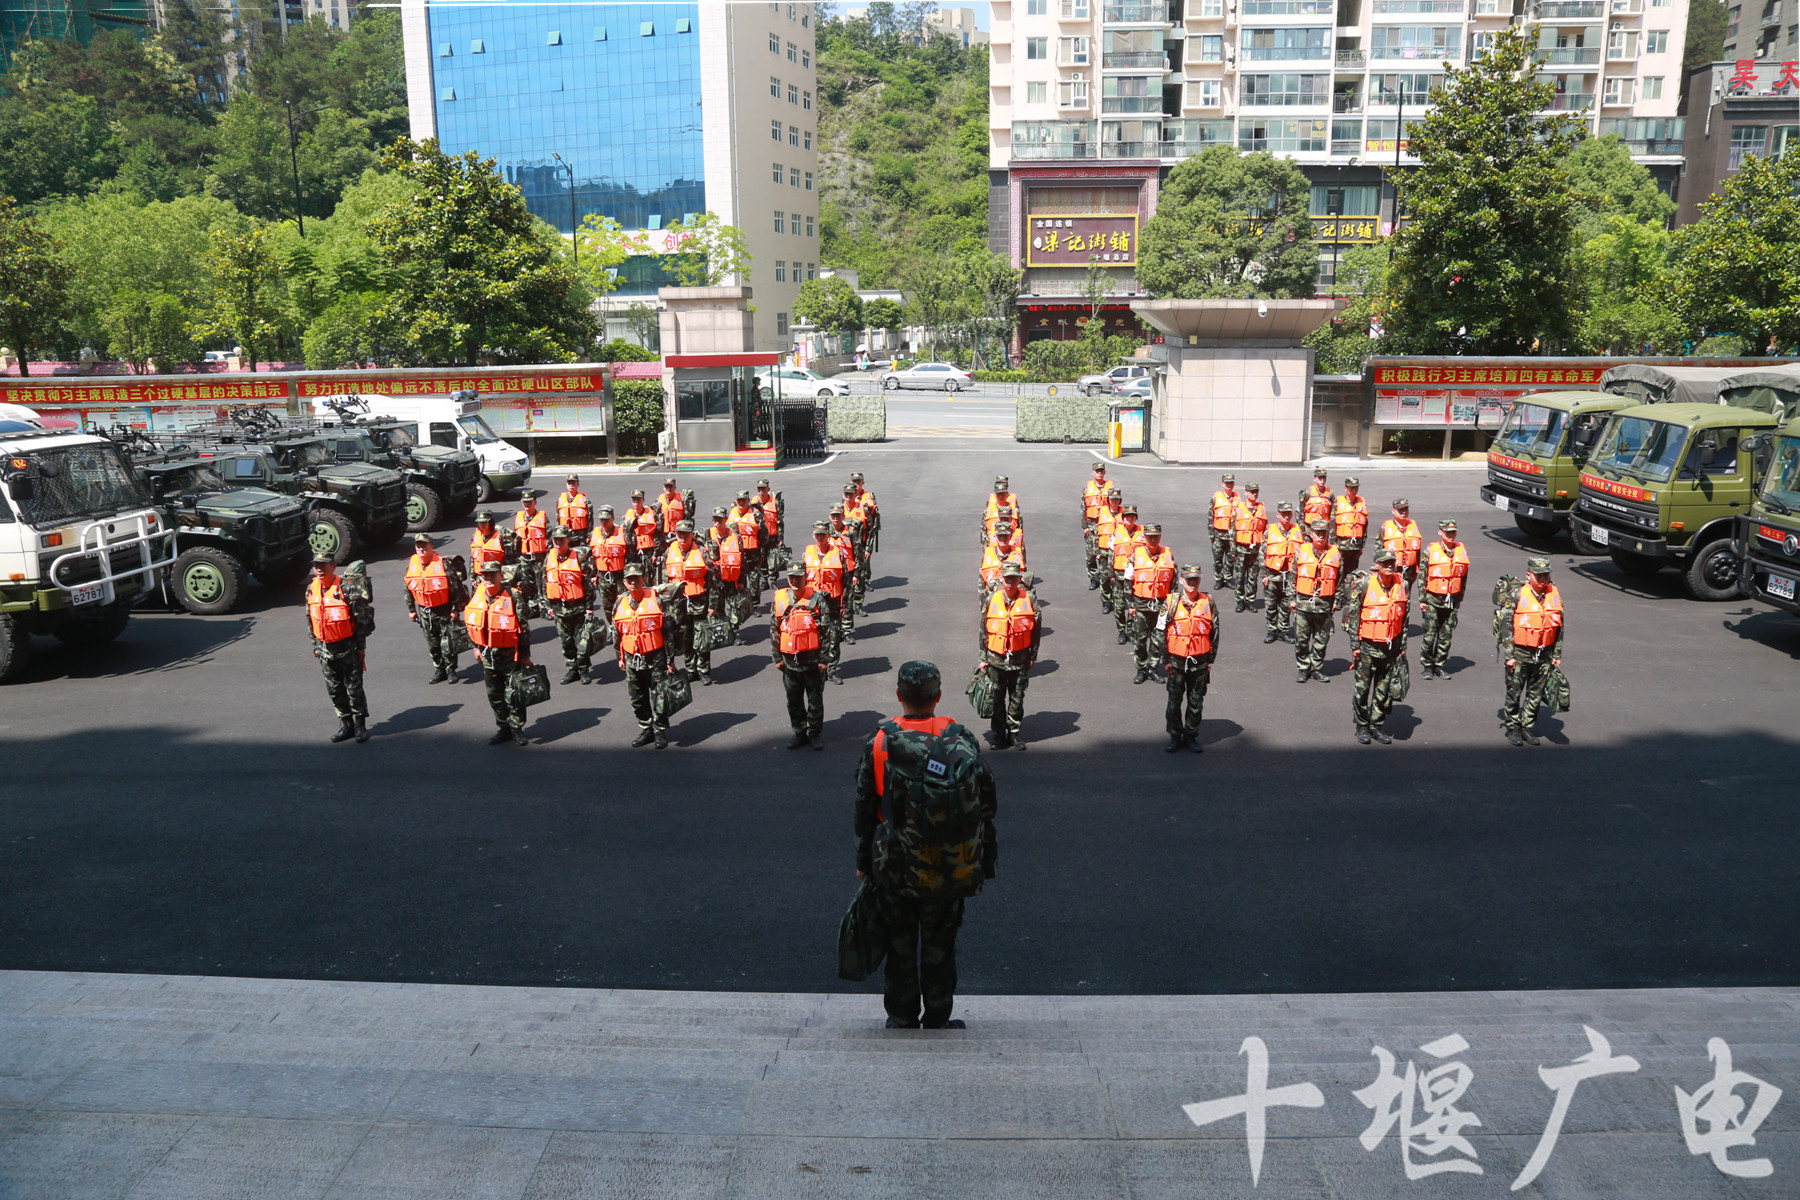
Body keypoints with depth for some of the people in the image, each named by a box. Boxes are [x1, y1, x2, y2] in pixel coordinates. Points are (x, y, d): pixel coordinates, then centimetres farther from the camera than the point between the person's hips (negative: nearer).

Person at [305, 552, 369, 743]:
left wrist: (360, 646, -9)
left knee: (354, 689, 2)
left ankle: (360, 726, 14)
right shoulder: (311, 590, 3)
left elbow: (359, 618, -9)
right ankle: (346, 725, 22)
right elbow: (310, 620, 12)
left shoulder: (344, 588, -13)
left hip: (347, 648, -5)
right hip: (325, 649, 5)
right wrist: (315, 646, 11)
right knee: (334, 690, 10)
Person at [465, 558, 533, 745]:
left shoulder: (513, 597, -16)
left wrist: (525, 655, -10)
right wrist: (476, 646, 14)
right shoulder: (477, 596, 0)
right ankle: (503, 728, 27)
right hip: (487, 655, 6)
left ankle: (517, 729, 15)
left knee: (513, 694, 0)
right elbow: (470, 622, 14)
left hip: (510, 654, -5)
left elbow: (524, 627, -12)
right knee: (494, 695, 14)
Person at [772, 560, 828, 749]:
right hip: (789, 660, 3)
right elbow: (774, 630, 7)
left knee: (815, 699, 8)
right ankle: (799, 732, 28)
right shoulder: (779, 599, 0)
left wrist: (824, 659, -8)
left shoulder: (816, 599, -7)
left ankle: (815, 733, 23)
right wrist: (777, 658, 5)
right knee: (793, 700, 13)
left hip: (812, 659, -3)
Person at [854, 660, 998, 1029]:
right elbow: (986, 803, -1)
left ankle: (901, 1018, 26)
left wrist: (863, 861, 9)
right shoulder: (962, 742, -8)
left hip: (894, 870, 0)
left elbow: (864, 811, -3)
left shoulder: (878, 743, -10)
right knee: (939, 947, 14)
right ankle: (937, 1019, 24)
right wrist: (982, 859, 12)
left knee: (900, 946, 15)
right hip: (948, 870, 0)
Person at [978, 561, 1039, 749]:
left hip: (1020, 660, 0)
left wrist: (1032, 656, 2)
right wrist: (983, 658, 3)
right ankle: (999, 734, 19)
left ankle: (1015, 733, 22)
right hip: (996, 659, 1)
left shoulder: (1028, 600, -3)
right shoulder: (992, 600, -1)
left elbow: (1036, 630, 3)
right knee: (997, 699, 7)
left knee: (1017, 699, 8)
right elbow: (983, 631, 5)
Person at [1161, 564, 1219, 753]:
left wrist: (1210, 660, 5)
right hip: (1176, 661, -1)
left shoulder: (1208, 602, 0)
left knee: (1196, 702, 9)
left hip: (1200, 662, 1)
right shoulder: (1171, 603, -5)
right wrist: (1166, 660, -3)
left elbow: (1215, 633, 6)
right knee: (1174, 701, 6)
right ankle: (1175, 736, 20)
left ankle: (1191, 736, 23)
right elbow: (1161, 633, -1)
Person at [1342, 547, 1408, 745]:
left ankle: (1378, 726, 22)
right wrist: (1354, 645, -8)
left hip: (1391, 646, 4)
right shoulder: (1364, 586, -11)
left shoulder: (1402, 585, 2)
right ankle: (1362, 726, 17)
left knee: (1384, 689, 10)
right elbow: (1351, 615, -7)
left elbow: (1404, 618, 11)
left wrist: (1403, 645, 11)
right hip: (1368, 646, -4)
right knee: (1362, 687, 4)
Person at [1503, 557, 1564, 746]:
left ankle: (1527, 727, 22)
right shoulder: (1518, 596, -11)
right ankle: (1513, 727, 19)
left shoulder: (1554, 594, 2)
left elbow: (1559, 627, 10)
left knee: (1536, 693, 10)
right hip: (1521, 653, -4)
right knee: (1514, 692, 5)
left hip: (1544, 654, 4)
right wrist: (1509, 656, -11)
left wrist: (1557, 655, 9)